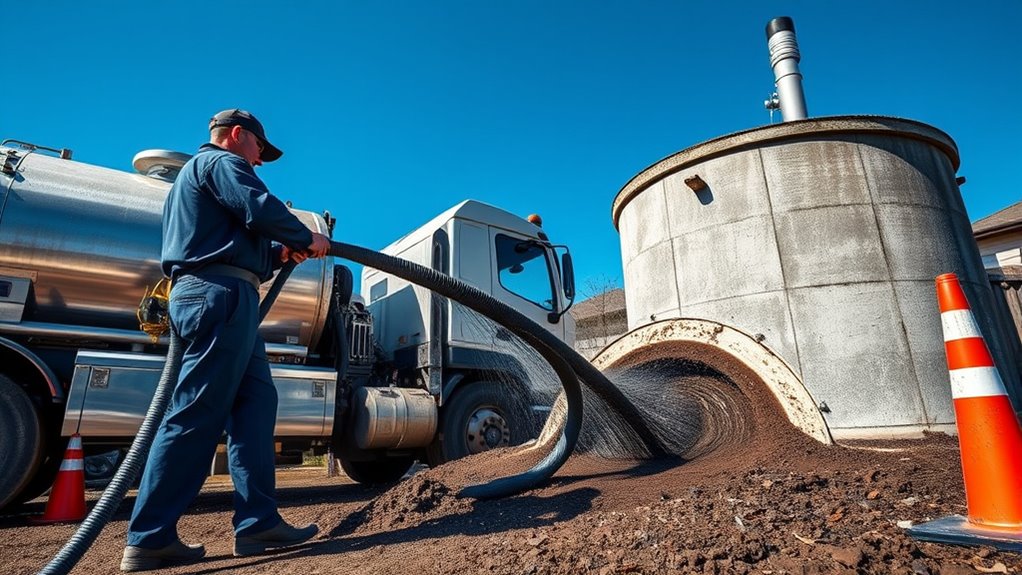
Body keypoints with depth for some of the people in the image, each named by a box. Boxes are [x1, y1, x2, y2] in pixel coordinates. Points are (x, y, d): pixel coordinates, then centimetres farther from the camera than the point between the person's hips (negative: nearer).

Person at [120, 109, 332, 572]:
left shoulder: (194, 173, 33)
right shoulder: (221, 161, 2)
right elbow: (262, 211, -16)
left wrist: (280, 253, 20)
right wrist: (307, 238, 0)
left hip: (202, 292, 10)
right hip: (221, 294, -10)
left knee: (256, 400, 4)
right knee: (197, 414, -9)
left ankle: (258, 522, 2)